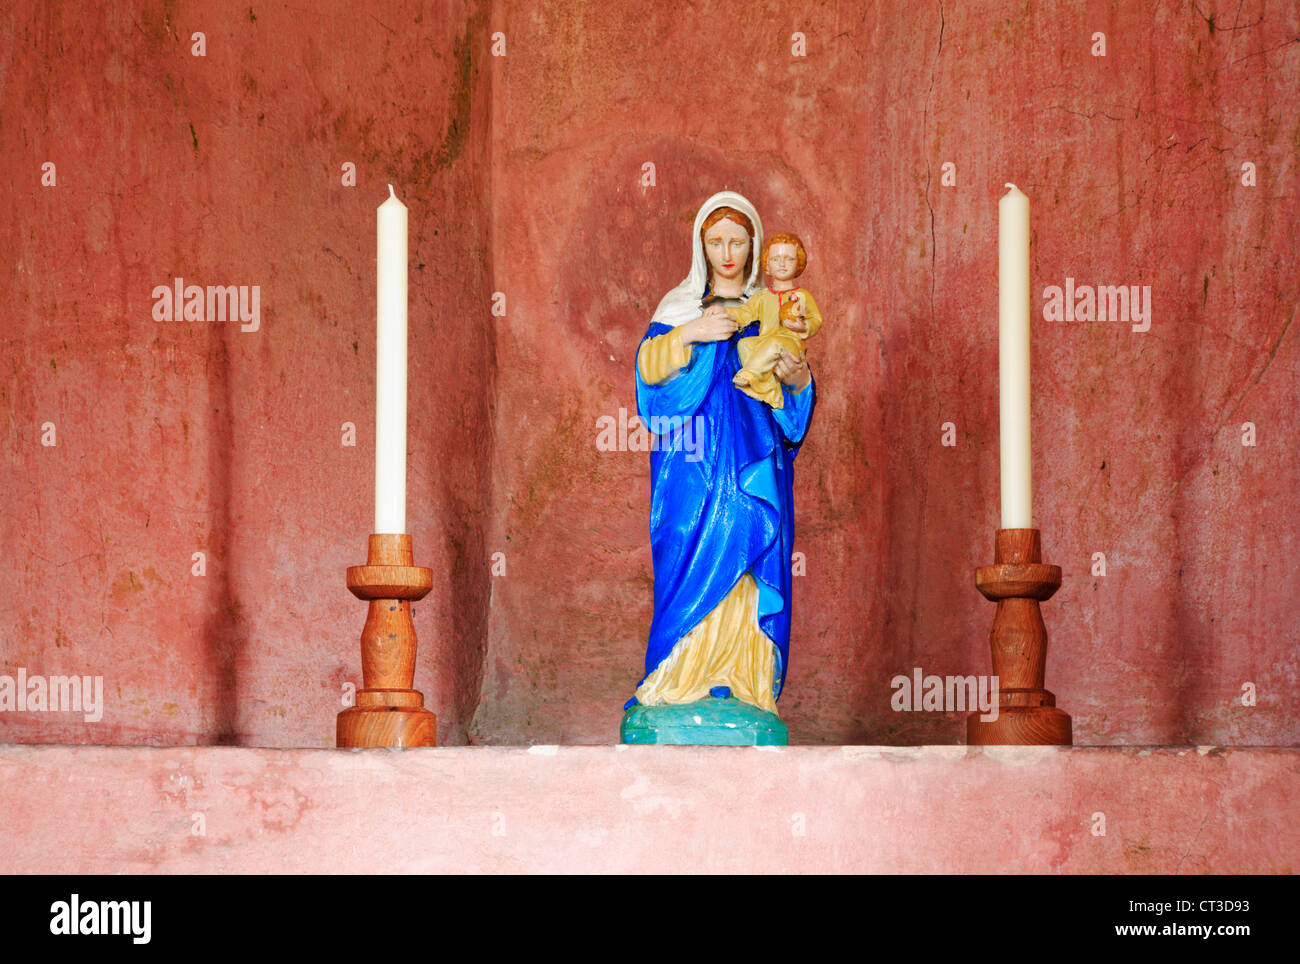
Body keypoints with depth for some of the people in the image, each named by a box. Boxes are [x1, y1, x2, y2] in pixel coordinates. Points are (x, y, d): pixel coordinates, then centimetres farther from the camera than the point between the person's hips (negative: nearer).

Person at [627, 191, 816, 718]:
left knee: (753, 573, -6)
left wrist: (797, 377, -8)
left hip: (757, 462, 2)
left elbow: (800, 395, 14)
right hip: (694, 462, -1)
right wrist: (688, 333, -19)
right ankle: (683, 685, -9)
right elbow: (649, 367, -3)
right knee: (693, 566, -11)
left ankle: (746, 690, -5)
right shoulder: (680, 305, 10)